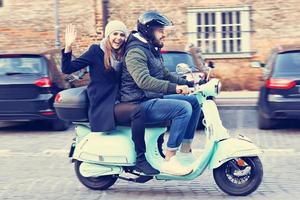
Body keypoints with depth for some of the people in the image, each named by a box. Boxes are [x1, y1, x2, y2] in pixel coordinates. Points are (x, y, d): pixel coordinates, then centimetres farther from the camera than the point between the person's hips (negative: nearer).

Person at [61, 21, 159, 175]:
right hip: (102, 107, -7)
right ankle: (140, 160, -26)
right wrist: (68, 47, -20)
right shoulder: (96, 51, -3)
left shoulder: (122, 55, 15)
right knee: (137, 111, -31)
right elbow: (67, 69, -6)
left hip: (117, 103, 7)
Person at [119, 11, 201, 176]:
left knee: (194, 101, 6)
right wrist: (174, 88, -37)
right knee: (184, 108, -25)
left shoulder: (152, 50, 18)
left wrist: (189, 83, 15)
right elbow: (143, 80, -31)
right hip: (139, 104, -10)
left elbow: (165, 75, 28)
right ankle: (169, 161, -23)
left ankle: (185, 150, 7)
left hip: (154, 98, 10)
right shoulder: (135, 51, -15)